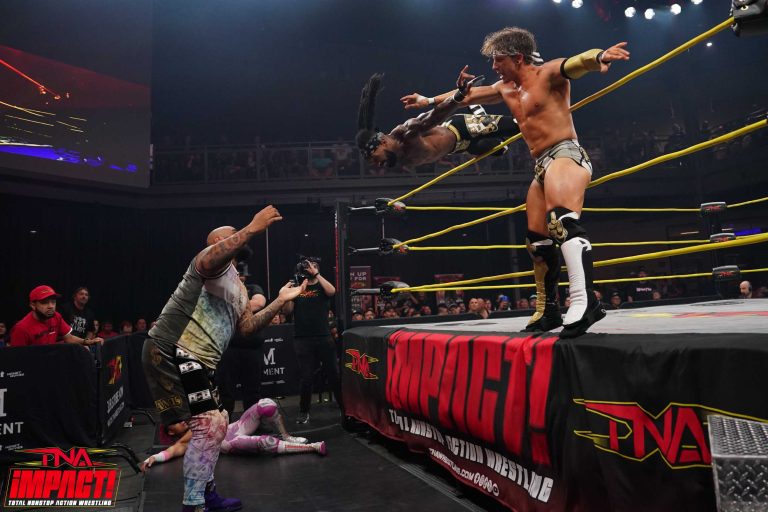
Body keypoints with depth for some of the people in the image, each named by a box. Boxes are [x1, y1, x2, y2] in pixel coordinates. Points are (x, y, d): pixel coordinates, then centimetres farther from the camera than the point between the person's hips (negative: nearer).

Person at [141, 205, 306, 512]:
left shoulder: (238, 287, 24)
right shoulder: (216, 262, -6)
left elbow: (246, 327, 22)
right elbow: (208, 262, -33)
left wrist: (281, 301, 20)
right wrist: (253, 228, -33)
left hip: (198, 361, 11)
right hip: (170, 352, -11)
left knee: (215, 425, 18)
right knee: (208, 425, -14)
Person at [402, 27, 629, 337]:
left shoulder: (547, 74, -2)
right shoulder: (506, 88, 22)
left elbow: (577, 62, -22)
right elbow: (469, 95, 34)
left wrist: (599, 56, -46)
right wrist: (430, 101, 42)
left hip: (565, 154, -9)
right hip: (542, 165, 9)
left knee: (562, 218, -34)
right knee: (538, 241, 9)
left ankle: (585, 300, -48)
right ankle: (547, 311, 19)